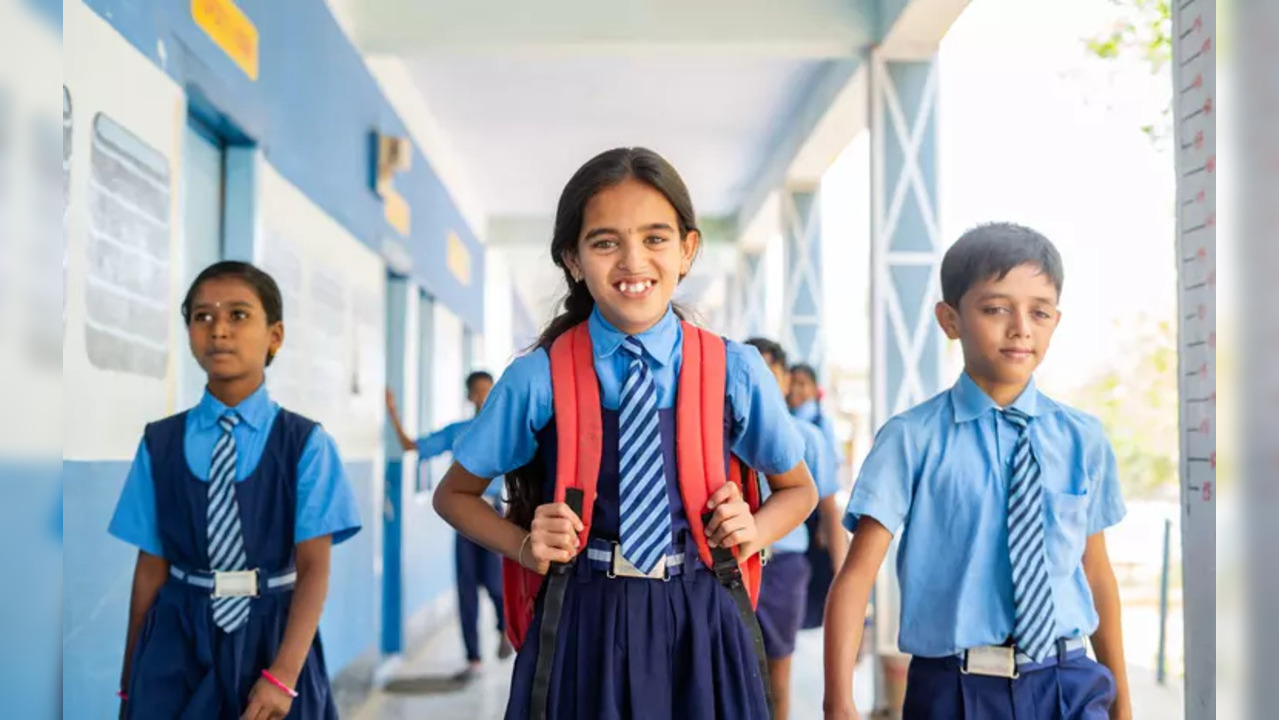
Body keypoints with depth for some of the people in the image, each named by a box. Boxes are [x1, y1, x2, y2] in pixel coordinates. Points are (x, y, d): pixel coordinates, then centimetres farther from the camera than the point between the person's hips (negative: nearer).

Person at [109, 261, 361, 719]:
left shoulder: (306, 443, -5)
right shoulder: (159, 444, 2)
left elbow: (314, 566, -10)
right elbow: (151, 566, 4)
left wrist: (283, 675, -20)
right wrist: (131, 677, 5)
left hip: (273, 637, -1)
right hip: (177, 640, 2)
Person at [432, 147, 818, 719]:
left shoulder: (733, 370, -3)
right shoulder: (538, 378, -6)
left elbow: (797, 488, 14)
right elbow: (455, 494, 9)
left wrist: (752, 533, -7)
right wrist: (526, 547, -8)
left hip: (700, 628, 1)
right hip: (583, 630, -1)